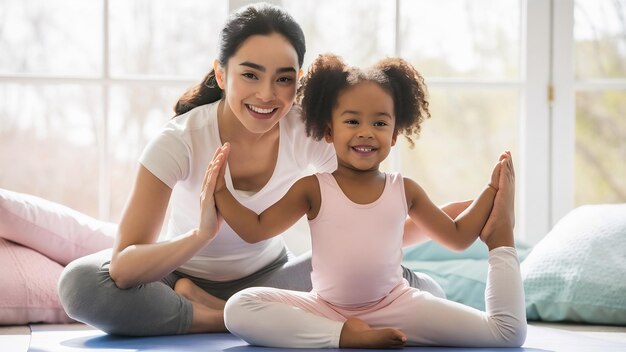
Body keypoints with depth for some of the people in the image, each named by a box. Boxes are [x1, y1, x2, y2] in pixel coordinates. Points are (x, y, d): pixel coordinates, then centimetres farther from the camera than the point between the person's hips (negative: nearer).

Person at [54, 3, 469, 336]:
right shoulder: (181, 141, -24)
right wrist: (201, 235, -49)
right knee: (81, 284, -35)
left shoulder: (310, 134, -16)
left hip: (267, 274, 3)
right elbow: (123, 267, -32)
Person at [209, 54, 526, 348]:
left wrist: (493, 190, 8)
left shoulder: (405, 190, 4)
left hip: (395, 304, 0)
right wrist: (221, 192, -10)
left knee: (509, 333, -18)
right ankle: (344, 335, -31)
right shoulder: (313, 189, -1)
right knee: (238, 309, -29)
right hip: (325, 308, 0)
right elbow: (255, 229, 2)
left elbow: (458, 234, 16)